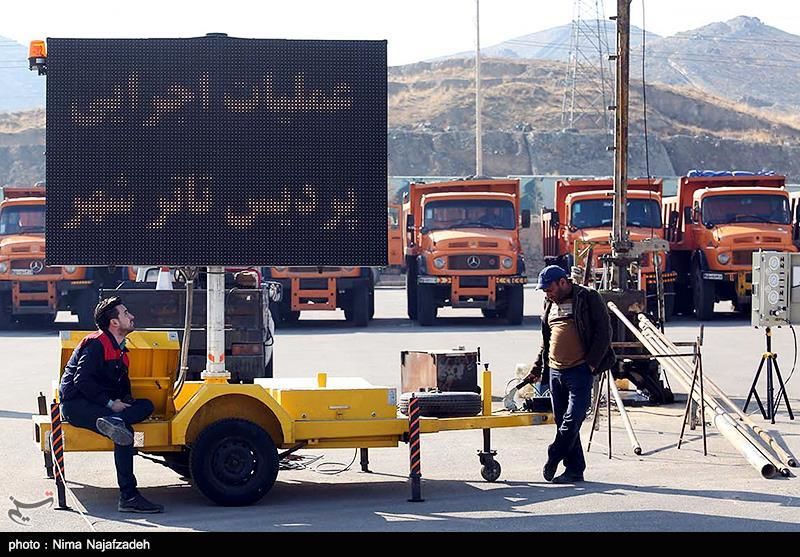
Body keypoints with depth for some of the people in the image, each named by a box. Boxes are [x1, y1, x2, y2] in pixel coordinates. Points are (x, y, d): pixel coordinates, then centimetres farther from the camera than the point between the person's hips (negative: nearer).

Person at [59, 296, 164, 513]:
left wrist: (125, 401, 2)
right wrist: (111, 403, -21)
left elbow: (122, 382, 25)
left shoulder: (119, 348, 19)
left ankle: (112, 422, -41)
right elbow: (82, 381, -20)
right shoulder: (96, 344, -11)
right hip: (76, 405, -9)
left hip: (99, 405, 9)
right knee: (124, 431, -31)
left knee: (146, 406, -13)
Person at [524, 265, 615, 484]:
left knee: (573, 418, -13)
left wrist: (591, 363, -12)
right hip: (555, 371, 7)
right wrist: (537, 369, 20)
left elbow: (603, 332, -7)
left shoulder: (588, 299, -3)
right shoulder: (550, 304, 18)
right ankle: (574, 470, 9)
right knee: (562, 422, 5)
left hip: (580, 370, -7)